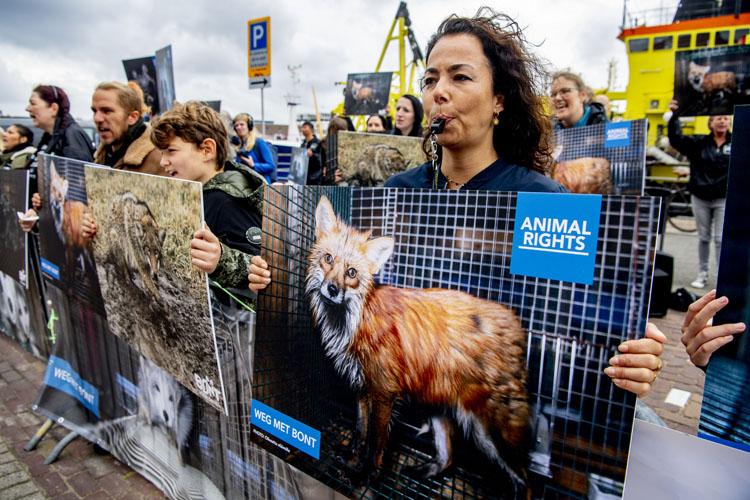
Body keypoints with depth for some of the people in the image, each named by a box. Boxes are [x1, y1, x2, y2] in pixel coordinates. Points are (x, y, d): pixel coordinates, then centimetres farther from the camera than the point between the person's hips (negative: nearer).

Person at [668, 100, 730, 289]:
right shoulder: (699, 143, 2)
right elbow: (676, 139, -5)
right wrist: (675, 115, -15)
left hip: (724, 199, -2)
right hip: (700, 198, 2)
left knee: (721, 239, -2)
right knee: (703, 238, 12)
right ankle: (702, 274, 23)